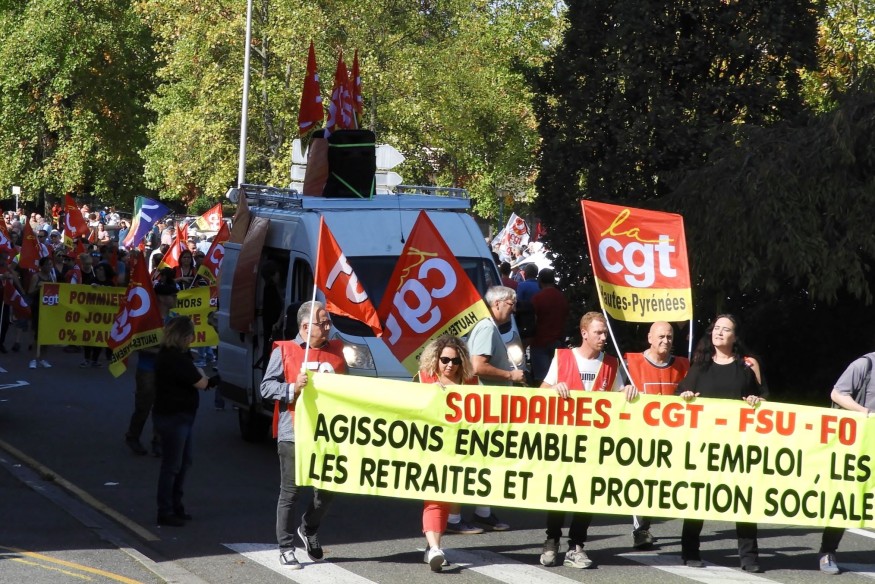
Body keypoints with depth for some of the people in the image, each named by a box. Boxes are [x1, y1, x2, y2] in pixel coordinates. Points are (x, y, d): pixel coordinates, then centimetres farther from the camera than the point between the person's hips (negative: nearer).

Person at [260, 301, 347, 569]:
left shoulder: (336, 350, 12)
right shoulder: (284, 350, 0)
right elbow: (267, 387, -2)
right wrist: (293, 388, -16)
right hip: (293, 434, -4)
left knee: (328, 487, 6)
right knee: (290, 491, 1)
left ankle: (309, 530, 32)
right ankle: (286, 548, 8)